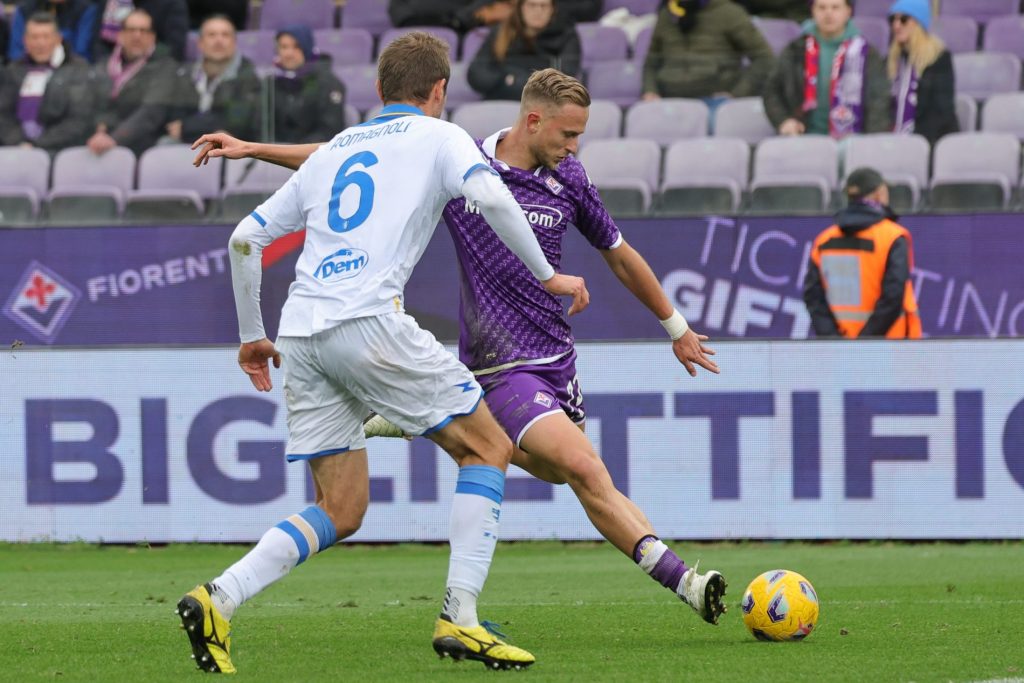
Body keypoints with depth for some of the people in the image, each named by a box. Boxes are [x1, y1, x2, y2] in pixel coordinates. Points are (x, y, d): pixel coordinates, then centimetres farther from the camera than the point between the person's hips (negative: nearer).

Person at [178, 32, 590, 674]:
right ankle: (460, 618, -6)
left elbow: (245, 239, 27)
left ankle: (218, 599, -9)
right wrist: (546, 275, 1)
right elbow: (490, 195, -9)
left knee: (341, 513, 10)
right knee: (488, 447, 7)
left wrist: (252, 334, 36)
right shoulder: (438, 136, 12)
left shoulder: (331, 152, 28)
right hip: (368, 320, -6)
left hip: (301, 333, 6)